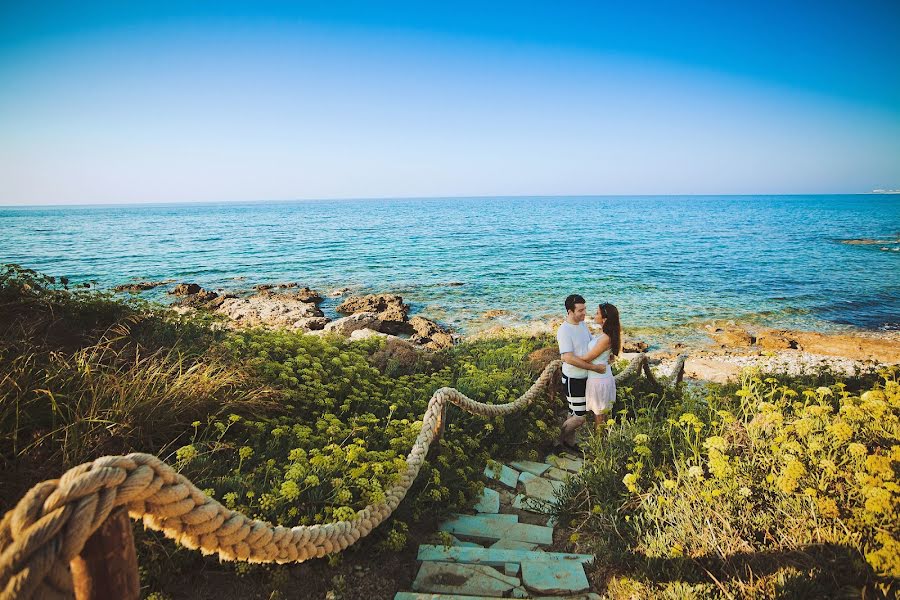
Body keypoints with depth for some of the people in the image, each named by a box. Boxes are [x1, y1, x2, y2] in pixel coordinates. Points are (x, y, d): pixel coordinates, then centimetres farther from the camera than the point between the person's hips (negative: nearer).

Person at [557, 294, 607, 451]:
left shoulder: (583, 324, 4)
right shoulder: (564, 330, -23)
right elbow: (568, 358, -30)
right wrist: (595, 367, -28)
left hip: (585, 377, 8)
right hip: (573, 380, -8)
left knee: (575, 414, 19)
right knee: (579, 418, -2)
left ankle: (570, 442, 35)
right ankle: (562, 439, 22)